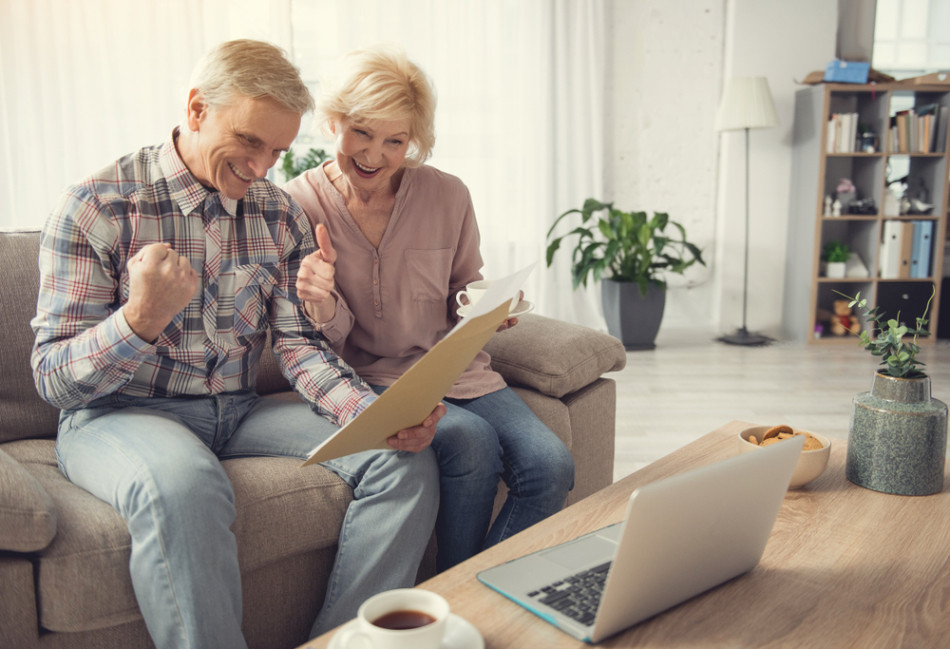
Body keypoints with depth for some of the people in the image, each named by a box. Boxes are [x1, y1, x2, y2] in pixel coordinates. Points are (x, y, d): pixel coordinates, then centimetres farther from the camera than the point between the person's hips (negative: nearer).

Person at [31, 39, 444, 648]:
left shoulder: (281, 216, 6)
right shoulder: (97, 207, -8)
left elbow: (299, 344, 1)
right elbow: (54, 380, -9)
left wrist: (377, 414, -19)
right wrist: (142, 319, -30)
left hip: (241, 412, 5)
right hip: (116, 414, -4)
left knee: (406, 459, -13)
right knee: (182, 484, -40)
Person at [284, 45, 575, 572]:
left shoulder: (448, 197, 1)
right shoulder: (297, 206, -4)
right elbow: (329, 342, -2)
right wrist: (324, 306, -25)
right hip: (368, 379, -3)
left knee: (551, 466, -21)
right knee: (471, 440, -31)